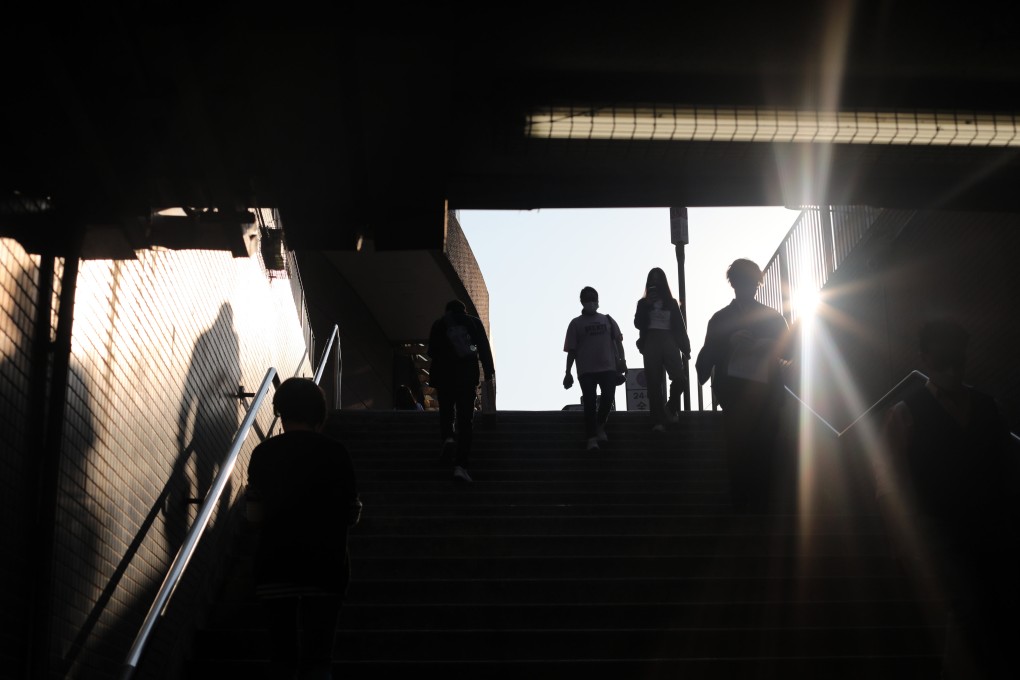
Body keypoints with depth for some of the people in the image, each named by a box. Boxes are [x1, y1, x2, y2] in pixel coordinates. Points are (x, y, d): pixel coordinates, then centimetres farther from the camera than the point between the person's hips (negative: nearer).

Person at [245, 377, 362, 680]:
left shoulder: (264, 453, -3)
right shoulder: (336, 453, -4)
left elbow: (255, 516, -6)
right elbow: (352, 514, -1)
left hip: (275, 566, 1)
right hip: (325, 565, -1)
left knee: (282, 655, 12)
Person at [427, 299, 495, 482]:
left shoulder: (438, 324, 9)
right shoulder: (474, 322, 10)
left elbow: (432, 351, 8)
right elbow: (484, 348, 2)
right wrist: (488, 372, 3)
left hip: (443, 374, 0)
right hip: (468, 374, 0)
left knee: (446, 410, 20)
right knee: (465, 419, -2)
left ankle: (448, 437, -12)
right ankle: (460, 465, -13)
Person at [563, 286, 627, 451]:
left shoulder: (607, 320, 13)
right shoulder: (576, 323, 6)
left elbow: (618, 342, 11)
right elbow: (571, 350, 4)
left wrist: (622, 360, -2)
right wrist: (568, 372, -1)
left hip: (608, 367, 2)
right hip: (586, 370, -2)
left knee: (608, 397, -8)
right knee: (589, 402, -6)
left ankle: (600, 426, 18)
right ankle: (591, 438, -5)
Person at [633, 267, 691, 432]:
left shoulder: (672, 302, 15)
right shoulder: (644, 303, 14)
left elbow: (680, 326, 10)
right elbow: (638, 324, 1)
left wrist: (686, 348, 4)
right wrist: (647, 306, -8)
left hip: (669, 342, 0)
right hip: (651, 343, 0)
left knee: (679, 377, -16)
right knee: (654, 382, -6)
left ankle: (670, 407, 11)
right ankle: (658, 420, -8)